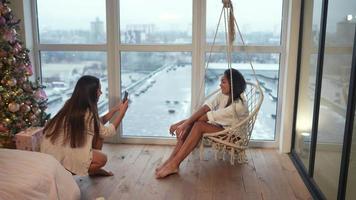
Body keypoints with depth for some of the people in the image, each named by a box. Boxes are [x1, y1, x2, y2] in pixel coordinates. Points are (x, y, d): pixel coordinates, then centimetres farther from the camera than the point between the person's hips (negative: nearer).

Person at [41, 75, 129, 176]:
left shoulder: (73, 105, 0)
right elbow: (107, 132, -13)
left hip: (63, 145, 9)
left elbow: (98, 124, 9)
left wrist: (115, 109, 9)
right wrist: (122, 112, -8)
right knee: (102, 159, -11)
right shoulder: (86, 113, -26)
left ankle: (94, 169, 18)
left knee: (98, 132, 6)